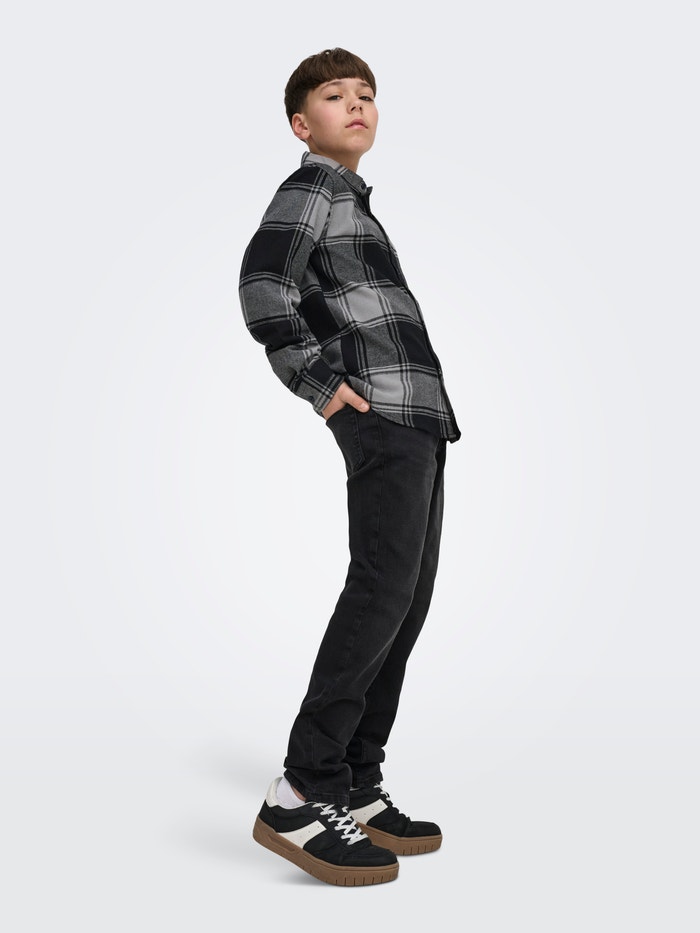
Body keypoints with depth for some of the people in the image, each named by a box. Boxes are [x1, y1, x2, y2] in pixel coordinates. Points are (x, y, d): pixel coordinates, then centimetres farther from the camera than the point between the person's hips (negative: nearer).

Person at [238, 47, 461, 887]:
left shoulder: (353, 201, 28)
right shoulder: (310, 188, -1)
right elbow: (261, 287, -18)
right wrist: (321, 387, -16)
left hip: (420, 418, 9)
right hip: (383, 412, -9)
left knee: (404, 603, 5)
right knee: (383, 587, -18)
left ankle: (355, 789, 9)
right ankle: (300, 795, -15)